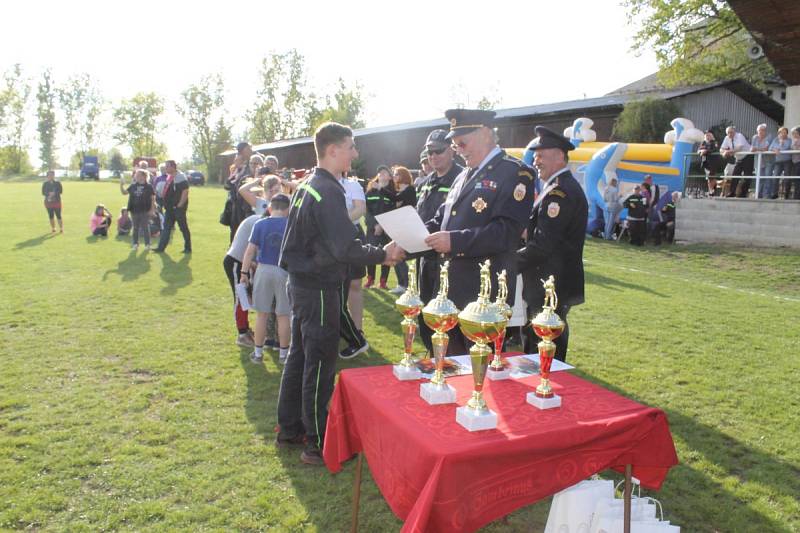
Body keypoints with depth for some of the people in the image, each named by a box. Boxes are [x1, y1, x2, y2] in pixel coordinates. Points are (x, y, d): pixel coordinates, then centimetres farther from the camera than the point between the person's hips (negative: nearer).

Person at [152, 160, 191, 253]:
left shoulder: (180, 177, -15)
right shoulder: (169, 177, 13)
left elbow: (185, 192, -20)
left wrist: (180, 205, -20)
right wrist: (166, 204, 16)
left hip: (178, 208, -9)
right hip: (169, 208, 9)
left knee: (184, 228, 2)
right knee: (166, 227, 9)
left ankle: (188, 248, 13)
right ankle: (161, 247, 12)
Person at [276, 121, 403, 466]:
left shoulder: (307, 186, 12)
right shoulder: (328, 191, -19)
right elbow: (345, 249, -25)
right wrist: (383, 255, -14)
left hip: (300, 283, 10)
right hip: (319, 290, -10)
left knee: (299, 357, 18)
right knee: (320, 367, 0)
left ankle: (289, 430, 31)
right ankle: (317, 444, 11)